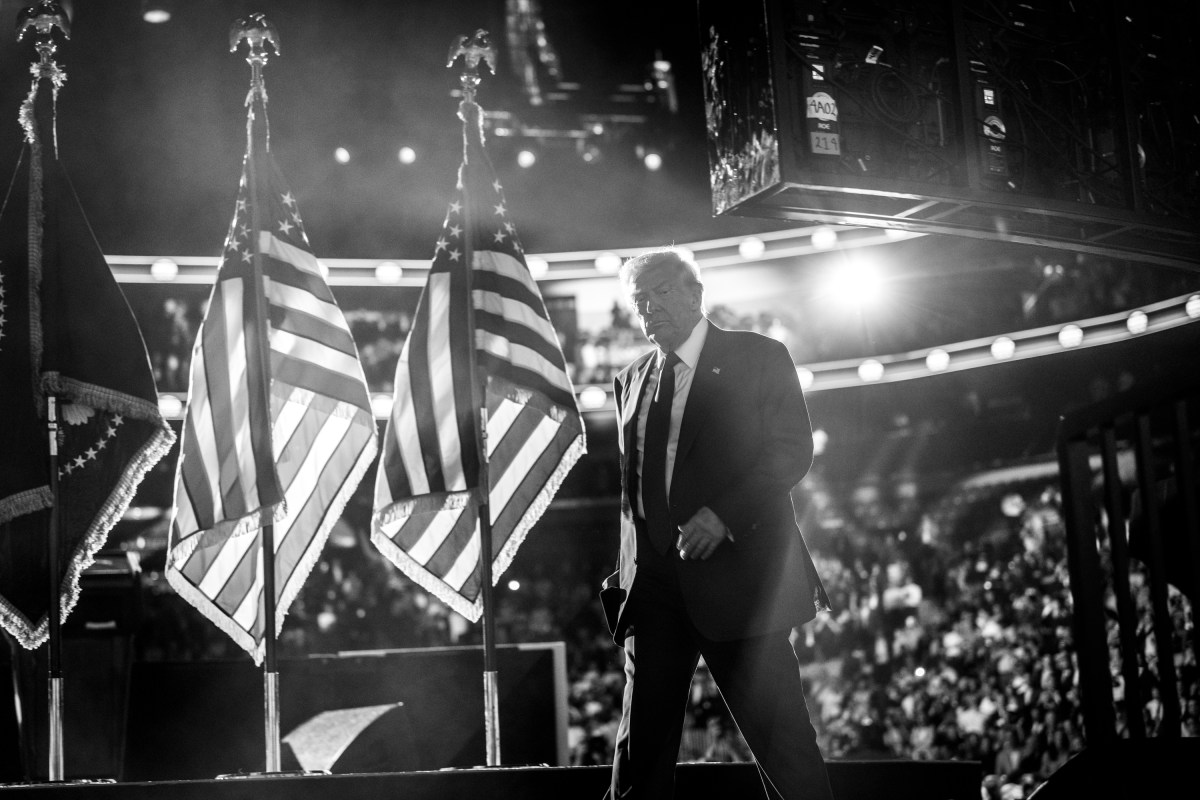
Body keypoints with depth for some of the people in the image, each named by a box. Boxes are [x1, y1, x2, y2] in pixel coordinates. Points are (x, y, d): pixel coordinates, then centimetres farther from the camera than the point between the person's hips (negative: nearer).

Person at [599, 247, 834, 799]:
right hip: (652, 586, 5)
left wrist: (723, 514, -18)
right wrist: (628, 571, 9)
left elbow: (793, 450, -6)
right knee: (641, 750, 4)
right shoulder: (630, 381, 18)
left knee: (783, 744, -3)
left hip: (737, 577, -4)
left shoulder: (758, 358, 4)